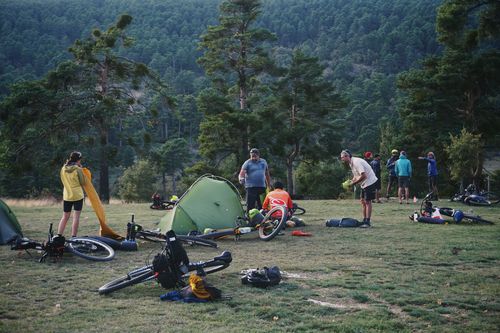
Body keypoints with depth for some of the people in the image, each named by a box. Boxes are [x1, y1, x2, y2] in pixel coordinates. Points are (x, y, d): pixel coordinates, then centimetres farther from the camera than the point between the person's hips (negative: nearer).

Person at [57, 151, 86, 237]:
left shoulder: (63, 169, 3)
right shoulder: (78, 169, -12)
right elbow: (83, 182, -5)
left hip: (67, 195, 5)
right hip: (78, 195, -5)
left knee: (65, 216, 13)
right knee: (76, 216, 0)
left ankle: (58, 235, 8)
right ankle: (73, 236, -2)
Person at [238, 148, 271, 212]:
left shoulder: (263, 162, 12)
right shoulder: (247, 163, -2)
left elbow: (267, 174, 20)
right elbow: (242, 173, -14)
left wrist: (269, 186, 20)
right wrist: (241, 178, -36)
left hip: (262, 187, 4)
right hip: (251, 187, -4)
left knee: (262, 206, 6)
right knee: (250, 205, -8)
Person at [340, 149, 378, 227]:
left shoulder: (356, 162, -22)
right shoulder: (351, 163, 9)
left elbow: (363, 175, -28)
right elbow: (356, 176, 15)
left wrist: (353, 183, -21)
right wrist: (350, 182, -2)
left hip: (369, 181, -10)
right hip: (364, 183, 10)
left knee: (367, 201, -7)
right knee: (363, 201, 9)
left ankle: (367, 222, -4)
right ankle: (364, 220, 13)